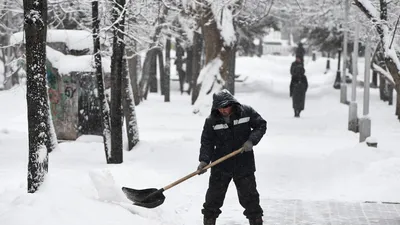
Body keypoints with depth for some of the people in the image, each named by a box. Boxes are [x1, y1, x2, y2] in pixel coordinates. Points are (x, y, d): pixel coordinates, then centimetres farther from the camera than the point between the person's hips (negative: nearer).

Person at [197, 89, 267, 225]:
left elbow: (261, 125, 1)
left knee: (249, 196, 7)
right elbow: (207, 142, -5)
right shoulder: (211, 121, -8)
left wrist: (251, 140, -14)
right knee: (214, 197, 6)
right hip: (220, 166, 0)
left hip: (244, 164, 0)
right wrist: (204, 160, -18)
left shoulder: (246, 112, -8)